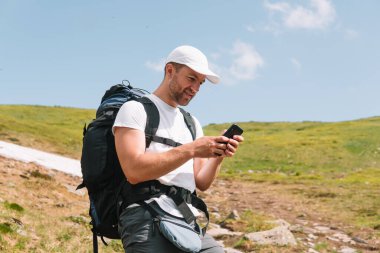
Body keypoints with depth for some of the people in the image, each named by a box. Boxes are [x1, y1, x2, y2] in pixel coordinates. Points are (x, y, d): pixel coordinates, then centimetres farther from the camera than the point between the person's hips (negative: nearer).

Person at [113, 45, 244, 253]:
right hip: (146, 219, -6)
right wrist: (191, 150, -15)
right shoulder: (135, 109, 0)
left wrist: (219, 156, -2)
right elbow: (134, 171, -15)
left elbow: (201, 183, 17)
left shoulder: (192, 123, 21)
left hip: (187, 223, 6)